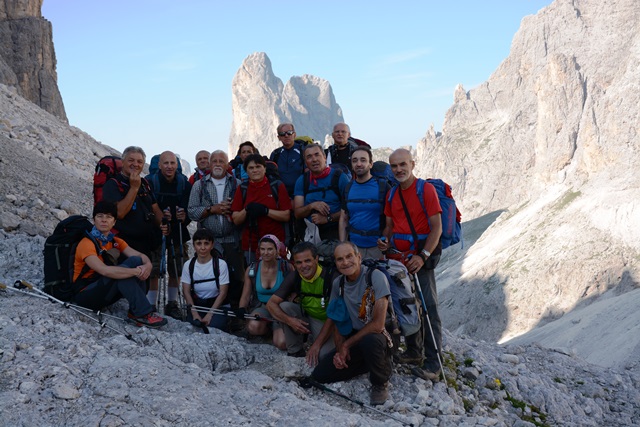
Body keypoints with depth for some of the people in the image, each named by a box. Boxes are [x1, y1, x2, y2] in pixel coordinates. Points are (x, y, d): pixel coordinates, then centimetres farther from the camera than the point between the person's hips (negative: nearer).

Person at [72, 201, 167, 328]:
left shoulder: (116, 241, 5)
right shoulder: (87, 244, -19)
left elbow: (141, 256, -4)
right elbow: (105, 271, -34)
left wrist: (147, 265, -29)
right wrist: (137, 271, -31)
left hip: (105, 292, 7)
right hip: (85, 295, -7)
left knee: (136, 261, -10)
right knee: (121, 271, -29)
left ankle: (135, 311, -14)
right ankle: (143, 314, -26)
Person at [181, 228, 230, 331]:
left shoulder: (220, 264, -8)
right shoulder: (188, 265, 0)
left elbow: (223, 292, -9)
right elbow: (186, 292, 0)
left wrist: (210, 314, -17)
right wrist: (195, 314, -13)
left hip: (218, 305, -1)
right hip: (196, 305, 2)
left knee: (214, 326, -30)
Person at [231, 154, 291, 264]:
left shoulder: (277, 186, 2)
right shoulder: (242, 189, 8)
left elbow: (286, 216, -4)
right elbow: (236, 220, 5)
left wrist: (265, 211, -16)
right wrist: (247, 210, -13)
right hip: (250, 244, 2)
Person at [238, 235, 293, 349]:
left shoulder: (287, 268, -7)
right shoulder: (252, 270, -1)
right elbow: (245, 296, 5)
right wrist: (241, 309, -14)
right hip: (261, 307, 1)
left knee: (282, 343, -26)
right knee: (253, 327, -35)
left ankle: (276, 329, 11)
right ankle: (267, 328, 3)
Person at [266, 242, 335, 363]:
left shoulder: (330, 278, -23)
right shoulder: (294, 277, -9)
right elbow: (271, 304, -10)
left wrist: (317, 344, -25)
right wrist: (289, 320, -29)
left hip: (325, 323, -4)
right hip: (305, 319, 4)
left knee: (323, 354, -31)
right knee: (284, 306, -21)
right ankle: (295, 352, -6)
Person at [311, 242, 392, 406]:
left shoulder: (375, 277, -17)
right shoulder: (338, 283, 3)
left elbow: (378, 324, -21)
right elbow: (336, 321, 10)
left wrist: (346, 345, -14)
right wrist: (340, 350, -9)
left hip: (378, 338, -6)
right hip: (354, 340, 6)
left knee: (369, 341, -40)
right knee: (319, 374, -8)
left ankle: (380, 384, -8)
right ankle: (374, 363, 11)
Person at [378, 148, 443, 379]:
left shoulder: (426, 189, -7)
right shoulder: (392, 194, 12)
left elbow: (437, 227, -11)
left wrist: (423, 256, -20)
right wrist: (385, 240, -3)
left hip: (420, 258, -6)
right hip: (398, 257, 6)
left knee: (428, 308, -8)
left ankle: (433, 363, -7)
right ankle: (413, 351, 25)